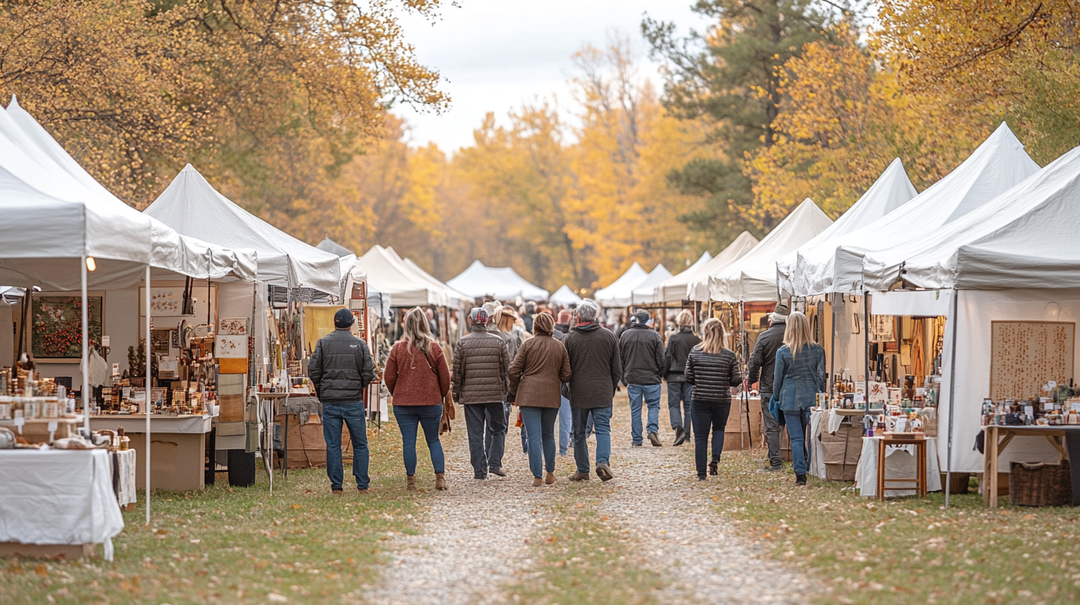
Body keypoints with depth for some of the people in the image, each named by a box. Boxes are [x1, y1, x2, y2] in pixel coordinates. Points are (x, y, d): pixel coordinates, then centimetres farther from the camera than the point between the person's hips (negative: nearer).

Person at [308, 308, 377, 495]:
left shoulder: (323, 343, 0)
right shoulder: (360, 344, -1)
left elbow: (313, 370, -2)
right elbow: (368, 373, -3)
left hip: (330, 402, 1)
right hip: (354, 401, 0)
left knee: (333, 446, 4)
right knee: (360, 444, 9)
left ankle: (336, 487, 4)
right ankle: (362, 485, 8)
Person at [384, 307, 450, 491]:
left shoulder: (398, 348, -5)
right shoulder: (434, 348, -3)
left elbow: (389, 377, 0)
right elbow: (445, 377, 2)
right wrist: (441, 395, 18)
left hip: (403, 402, -1)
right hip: (431, 401, 1)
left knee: (408, 442, 4)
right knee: (433, 440, 12)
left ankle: (410, 481, 5)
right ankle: (440, 478, 4)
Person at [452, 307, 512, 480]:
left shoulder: (462, 343, -3)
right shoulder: (499, 342, 0)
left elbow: (457, 371, -1)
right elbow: (506, 369, 3)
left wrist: (456, 394, 9)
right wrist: (506, 391, 13)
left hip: (470, 395, 0)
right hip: (495, 394, 0)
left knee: (475, 433, 5)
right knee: (497, 429, 13)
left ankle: (479, 470, 5)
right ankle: (494, 463, -1)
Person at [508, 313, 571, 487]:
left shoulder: (528, 344, -4)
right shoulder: (560, 347, 4)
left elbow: (514, 370, -5)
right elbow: (566, 375, 3)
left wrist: (513, 393, 8)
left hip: (529, 395, -3)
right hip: (552, 396, 3)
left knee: (534, 437, -3)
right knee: (548, 435, 19)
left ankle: (537, 476, -7)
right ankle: (550, 473, 24)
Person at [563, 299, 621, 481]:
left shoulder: (570, 338, -4)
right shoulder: (608, 336, 2)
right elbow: (617, 369, 6)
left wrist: (567, 390, 14)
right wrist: (612, 389, 17)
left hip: (578, 393, -1)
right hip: (603, 393, 1)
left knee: (579, 432, 9)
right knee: (603, 428, 3)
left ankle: (582, 470, 12)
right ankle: (603, 461, -18)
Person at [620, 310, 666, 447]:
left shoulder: (625, 335, 4)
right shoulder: (655, 336, -5)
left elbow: (620, 358, 10)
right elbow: (660, 359, -4)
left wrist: (623, 377, 18)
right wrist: (660, 374, 12)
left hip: (632, 379, 2)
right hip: (651, 379, -2)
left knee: (635, 409, 7)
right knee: (654, 406, 11)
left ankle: (636, 439, 7)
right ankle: (653, 430, -9)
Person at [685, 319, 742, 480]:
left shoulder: (694, 352, -5)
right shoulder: (729, 355, -7)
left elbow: (689, 378, -1)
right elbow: (736, 380, -4)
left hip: (700, 400, 0)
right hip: (722, 400, 0)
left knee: (700, 436, 7)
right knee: (719, 429, 24)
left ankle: (701, 473, 7)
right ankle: (715, 459, 2)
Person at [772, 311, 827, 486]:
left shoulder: (783, 352, -6)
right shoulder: (817, 350, -1)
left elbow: (778, 378, 2)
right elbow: (821, 376, 4)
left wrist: (776, 398, 17)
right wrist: (820, 396, 15)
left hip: (790, 398, -2)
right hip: (811, 398, 2)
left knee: (796, 438, 1)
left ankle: (800, 473, -4)